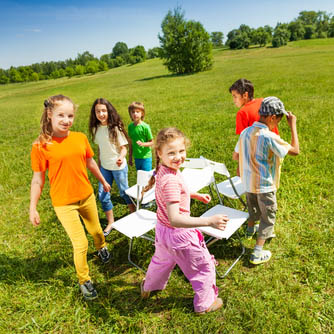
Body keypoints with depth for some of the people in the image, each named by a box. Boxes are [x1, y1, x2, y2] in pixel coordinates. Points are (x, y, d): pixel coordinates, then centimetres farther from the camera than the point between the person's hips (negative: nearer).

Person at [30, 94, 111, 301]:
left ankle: (102, 248, 59)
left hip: (87, 196, 4)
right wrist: (33, 209, -6)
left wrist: (103, 181, 21)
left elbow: (90, 163, 10)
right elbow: (38, 179, -9)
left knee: (96, 230, 24)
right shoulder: (41, 146, -15)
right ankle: (84, 281, 25)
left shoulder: (80, 138, -5)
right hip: (63, 203, -4)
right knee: (81, 244, -2)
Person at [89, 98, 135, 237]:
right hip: (104, 167, 5)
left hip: (118, 167, -5)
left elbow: (123, 148, -14)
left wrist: (121, 157, -35)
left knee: (124, 192, 9)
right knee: (102, 195, 5)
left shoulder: (115, 128, -15)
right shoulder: (96, 129, 0)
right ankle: (110, 223, 22)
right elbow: (99, 148, 10)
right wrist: (98, 165, 14)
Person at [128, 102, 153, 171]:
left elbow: (151, 142, -8)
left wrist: (143, 144, -27)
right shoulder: (130, 126, 0)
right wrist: (130, 156, 13)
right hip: (136, 157, 5)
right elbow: (131, 143, 9)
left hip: (146, 157, -5)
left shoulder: (145, 126, -14)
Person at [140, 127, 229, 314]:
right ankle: (205, 304, 40)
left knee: (161, 260, 36)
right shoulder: (171, 180, -35)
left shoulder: (163, 170, -6)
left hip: (162, 229, 9)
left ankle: (148, 287, 62)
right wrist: (210, 221, -43)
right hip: (179, 235, -9)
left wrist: (196, 195, 13)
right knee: (204, 268, 17)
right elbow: (175, 219, -39)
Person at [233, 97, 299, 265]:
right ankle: (257, 253, 11)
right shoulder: (270, 137, -25)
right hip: (265, 185, -6)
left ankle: (250, 229, 56)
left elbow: (235, 156, 5)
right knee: (268, 217, 10)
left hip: (248, 182, 7)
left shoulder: (245, 132, -4)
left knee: (253, 208, 31)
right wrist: (293, 126, -9)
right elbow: (295, 150, -16)